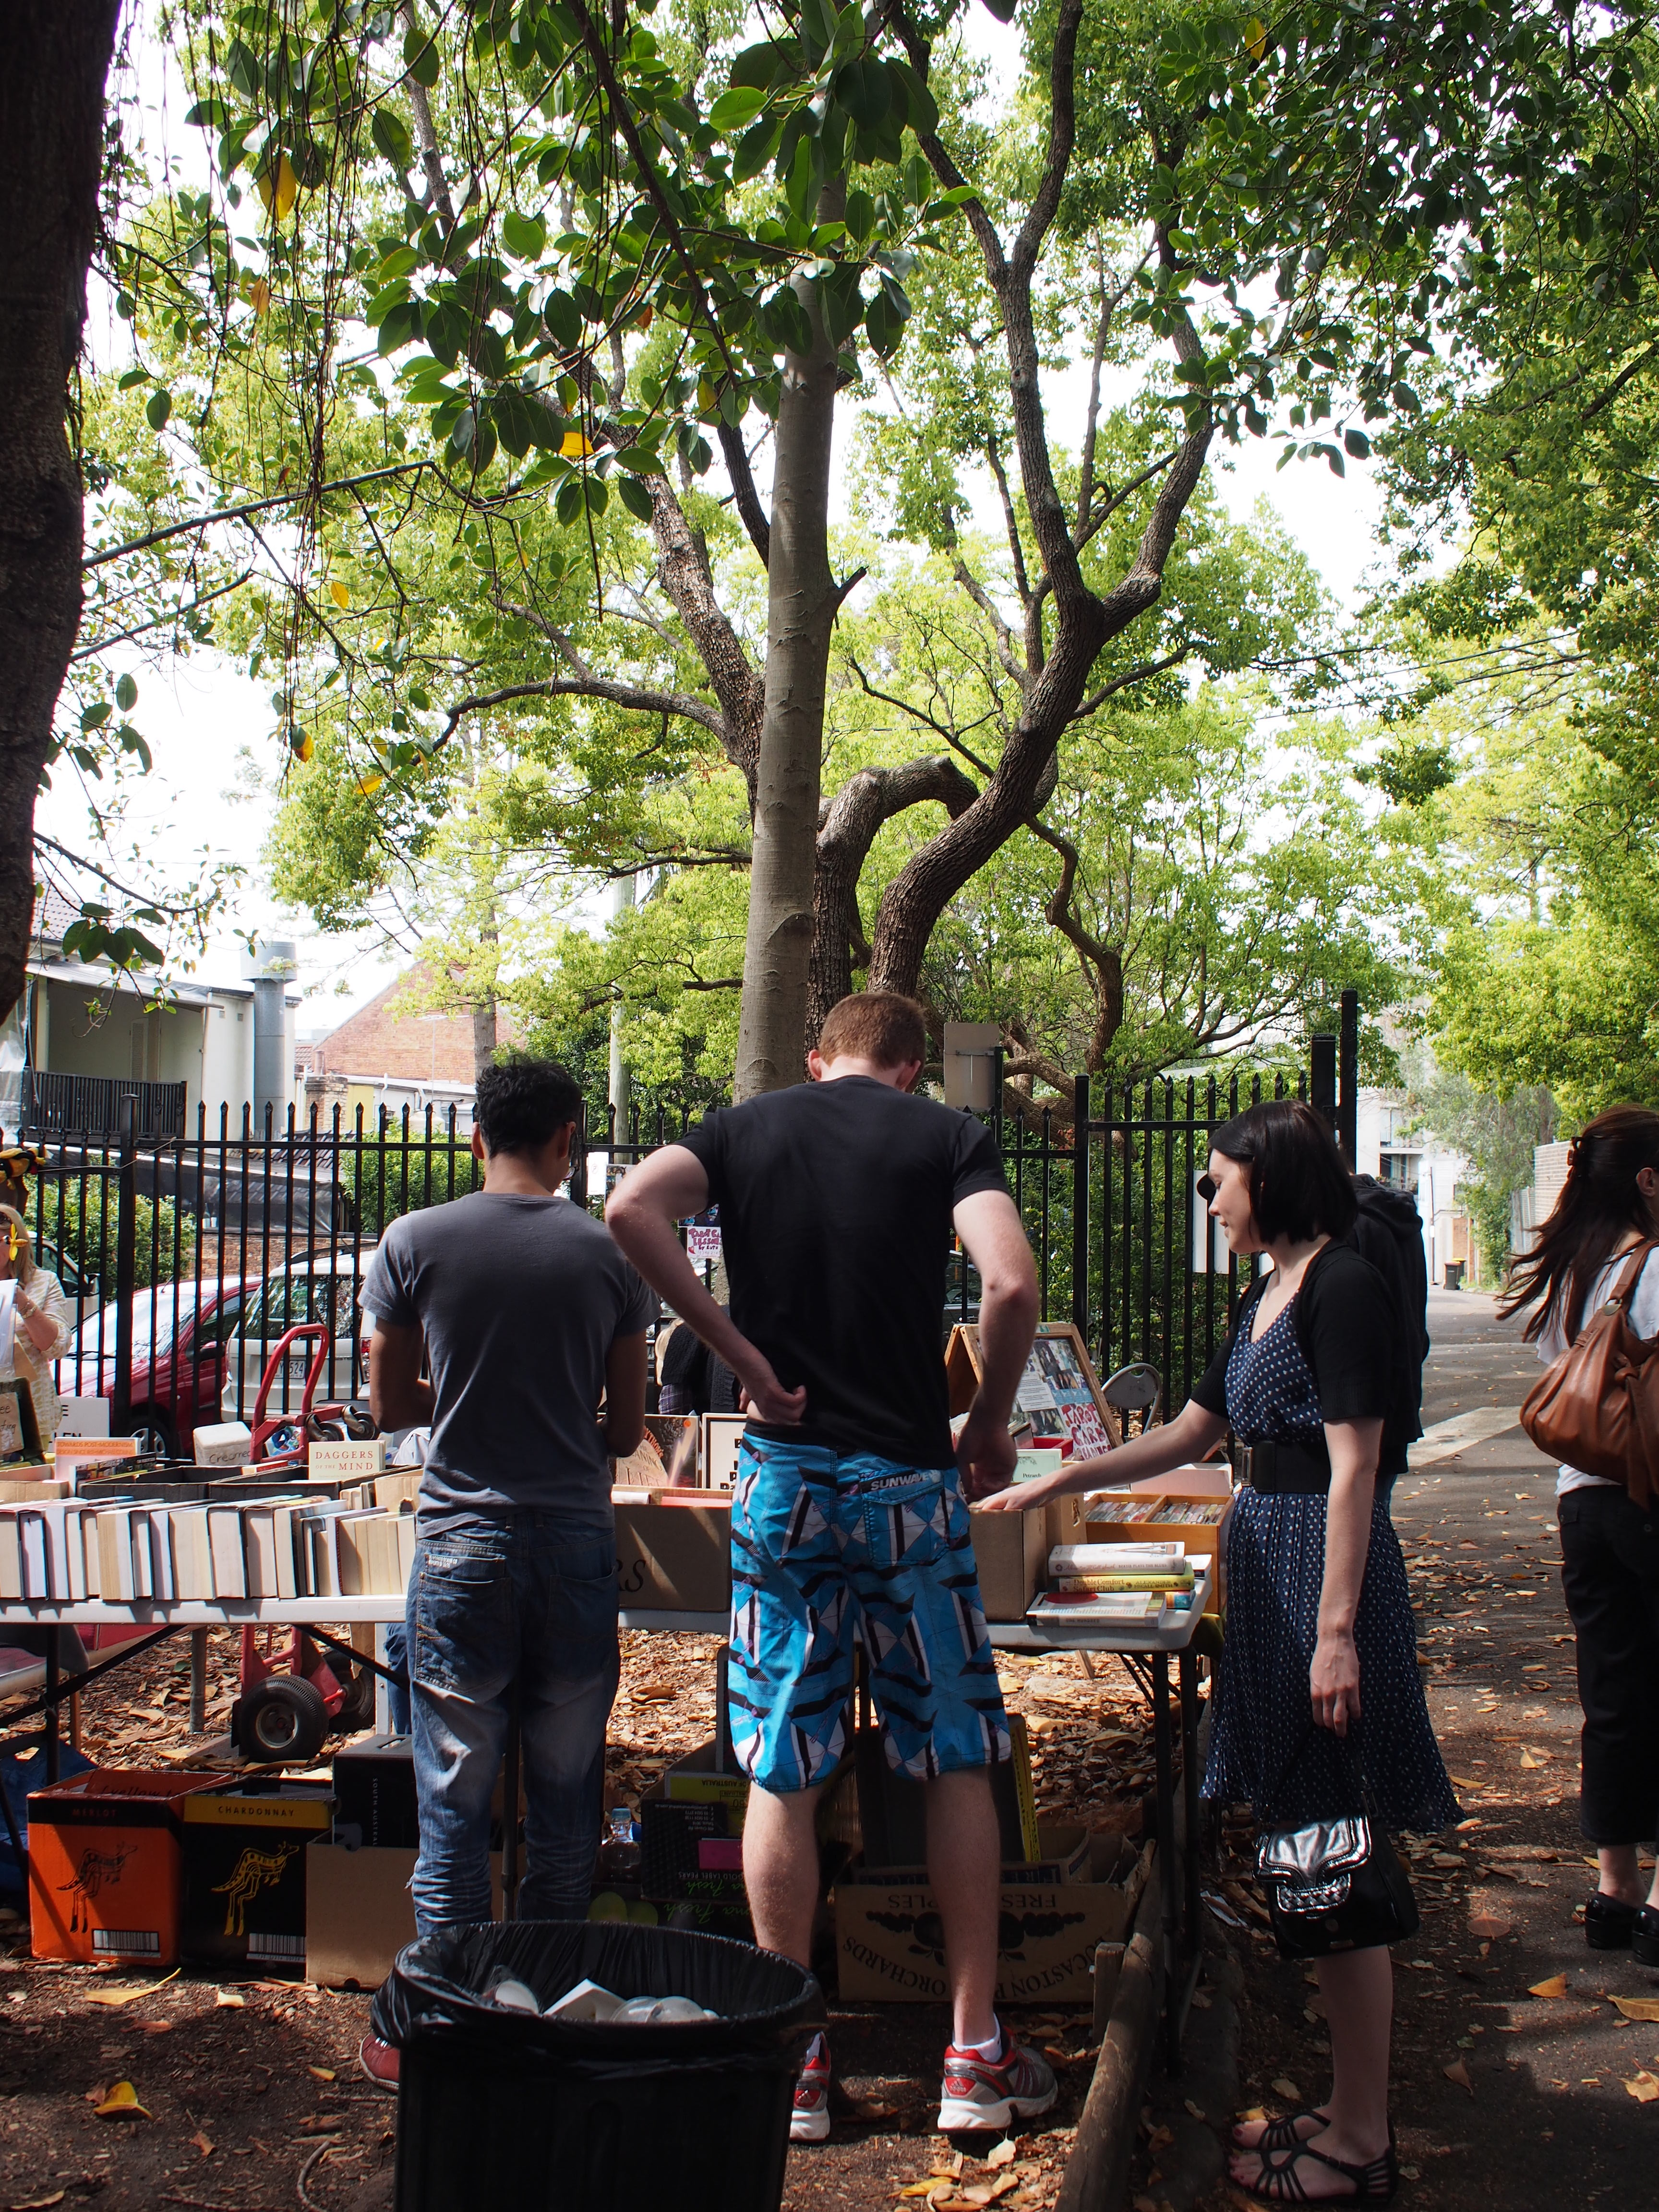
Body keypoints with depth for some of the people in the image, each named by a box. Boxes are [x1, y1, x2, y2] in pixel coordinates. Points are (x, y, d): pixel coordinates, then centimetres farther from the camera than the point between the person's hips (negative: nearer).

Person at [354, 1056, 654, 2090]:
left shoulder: (416, 1243, -4)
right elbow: (627, 1424, 5)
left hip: (462, 1538, -1)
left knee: (456, 1797, 6)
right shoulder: (608, 1253, -2)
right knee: (566, 1800, 12)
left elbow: (391, 1403, 6)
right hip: (577, 1539, 1)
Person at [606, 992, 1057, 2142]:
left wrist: (741, 1352, -7)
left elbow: (631, 1207, -11)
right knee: (957, 1763, 10)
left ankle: (792, 2060, 15)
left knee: (782, 1772, 7)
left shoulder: (748, 1127, 8)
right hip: (907, 1475, -1)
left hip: (783, 1473, 2)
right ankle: (977, 2055, 16)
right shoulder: (948, 1134, 2)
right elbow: (1013, 1283, -14)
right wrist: (993, 1421, 1)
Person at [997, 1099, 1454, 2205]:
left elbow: (1354, 1469, -18)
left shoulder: (1344, 1288, -13)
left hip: (1325, 1567, -9)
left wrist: (1336, 1630, -21)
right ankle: (1352, 2106, 24)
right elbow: (1190, 1434, 23)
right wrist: (1057, 1484, 23)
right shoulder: (1268, 1296, 15)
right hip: (1269, 1557, 9)